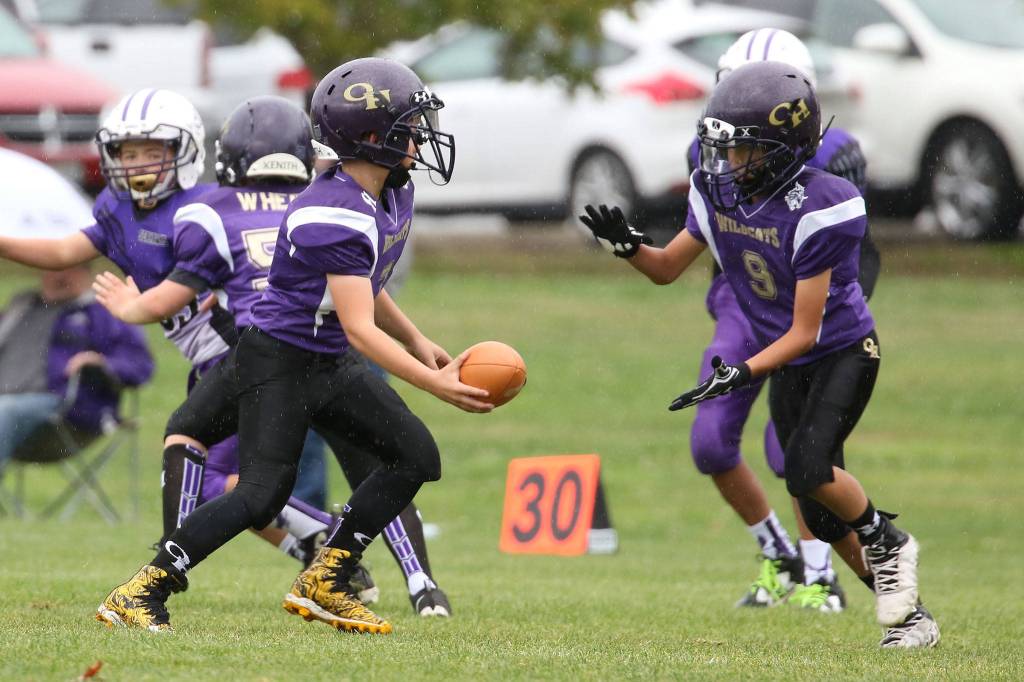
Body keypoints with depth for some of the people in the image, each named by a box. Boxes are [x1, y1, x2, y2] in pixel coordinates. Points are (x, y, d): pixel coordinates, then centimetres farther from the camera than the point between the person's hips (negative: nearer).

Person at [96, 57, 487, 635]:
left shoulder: (394, 193, 4)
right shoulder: (336, 217, -28)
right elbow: (360, 329, -30)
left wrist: (418, 342, 19)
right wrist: (437, 385, -32)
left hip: (331, 365, 10)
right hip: (279, 363, -10)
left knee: (417, 457, 4)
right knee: (263, 493, -18)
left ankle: (325, 585, 10)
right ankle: (140, 594, -10)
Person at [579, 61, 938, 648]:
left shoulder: (818, 209, -28)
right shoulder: (719, 192, -8)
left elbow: (805, 331, -25)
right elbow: (667, 269, 6)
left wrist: (742, 373, -35)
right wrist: (629, 245, -15)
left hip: (844, 352, -7)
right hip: (788, 364, 7)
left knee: (809, 471, -27)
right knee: (824, 518, 4)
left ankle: (888, 545, 0)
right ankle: (909, 612, 18)